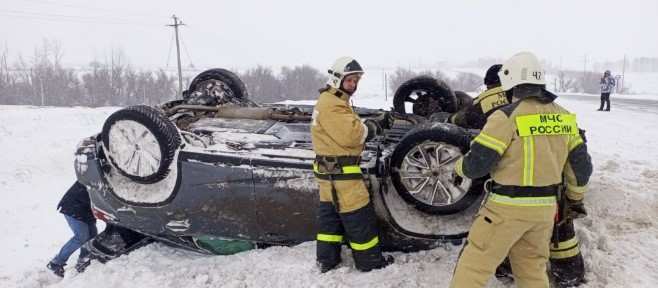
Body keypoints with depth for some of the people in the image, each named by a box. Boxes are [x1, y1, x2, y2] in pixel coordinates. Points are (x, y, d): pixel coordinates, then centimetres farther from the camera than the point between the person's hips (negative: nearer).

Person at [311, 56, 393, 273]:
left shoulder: (333, 101, 17)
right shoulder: (331, 104, -18)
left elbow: (346, 130, 14)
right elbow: (350, 135, -26)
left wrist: (365, 125, -2)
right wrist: (371, 127, -10)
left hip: (330, 168, 11)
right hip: (340, 169, -11)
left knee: (329, 212, 15)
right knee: (358, 215, 0)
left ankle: (327, 260, 25)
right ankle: (369, 260, 12)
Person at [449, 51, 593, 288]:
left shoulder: (507, 116, -15)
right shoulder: (564, 116, 6)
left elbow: (477, 164, -16)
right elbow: (581, 164, 13)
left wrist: (459, 167, 6)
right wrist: (576, 198, 28)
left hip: (509, 206, -7)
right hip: (545, 207, 7)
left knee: (474, 266, 3)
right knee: (533, 269, 21)